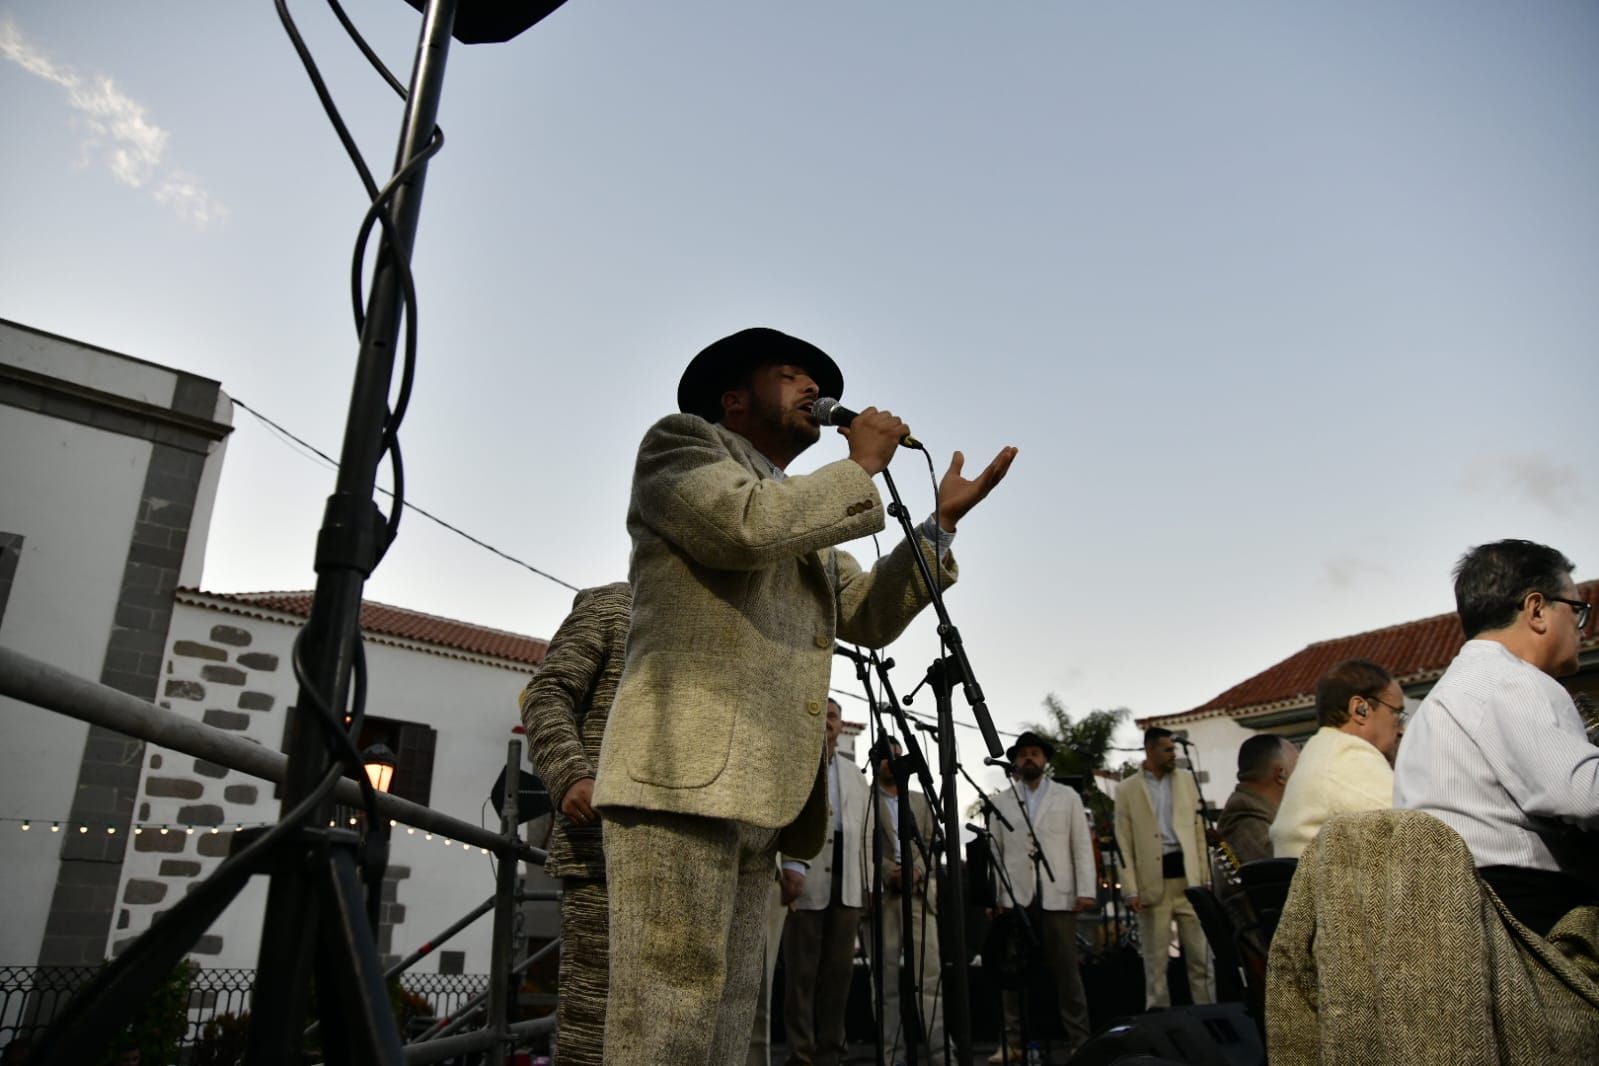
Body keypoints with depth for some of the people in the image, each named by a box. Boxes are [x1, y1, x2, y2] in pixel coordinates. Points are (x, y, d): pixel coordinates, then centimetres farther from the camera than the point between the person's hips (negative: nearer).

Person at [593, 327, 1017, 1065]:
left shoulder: (805, 521, 31)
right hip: (680, 775, -7)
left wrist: (939, 522, 16)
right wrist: (860, 468, 2)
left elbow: (871, 617, 25)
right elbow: (746, 523, -12)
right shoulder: (680, 440, 9)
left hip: (754, 793, 8)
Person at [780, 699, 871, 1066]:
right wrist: (791, 865, -22)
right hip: (805, 877, -5)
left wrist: (867, 883, 11)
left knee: (838, 969, 5)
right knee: (801, 971, -3)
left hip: (846, 879, 5)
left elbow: (864, 831, 19)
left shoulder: (856, 775, 21)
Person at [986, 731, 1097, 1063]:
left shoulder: (1068, 797, 9)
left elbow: (1082, 846, 4)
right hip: (1015, 897, 1)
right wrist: (994, 895, 1)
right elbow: (994, 852, 8)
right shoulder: (1001, 802, 11)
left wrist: (1086, 891, -5)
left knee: (1066, 971, 2)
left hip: (1058, 896, -1)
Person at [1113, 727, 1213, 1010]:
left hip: (1188, 875, 2)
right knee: (1156, 960, 6)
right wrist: (1131, 890, -7)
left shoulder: (1186, 780, 9)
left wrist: (1204, 876, 4)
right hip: (1152, 880, -2)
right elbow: (1124, 844, -1)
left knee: (1201, 955, 6)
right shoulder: (1127, 789, 0)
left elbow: (1198, 830, 10)